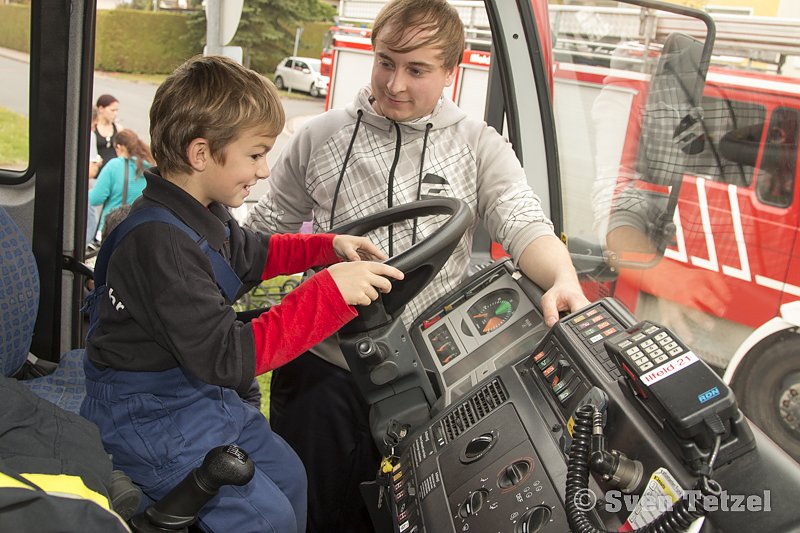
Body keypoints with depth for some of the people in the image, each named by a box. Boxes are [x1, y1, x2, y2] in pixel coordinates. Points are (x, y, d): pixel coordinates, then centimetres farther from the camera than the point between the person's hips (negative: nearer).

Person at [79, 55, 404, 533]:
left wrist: (330, 246, 8)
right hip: (151, 416, -10)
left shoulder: (204, 212, 0)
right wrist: (330, 291, -36)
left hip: (202, 392, 10)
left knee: (288, 475, 16)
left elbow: (251, 253, 22)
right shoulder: (161, 243, -31)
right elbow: (229, 358, -34)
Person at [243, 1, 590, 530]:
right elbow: (267, 231, 9)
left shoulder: (479, 147, -1)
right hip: (323, 367, 1)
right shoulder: (320, 138, 1)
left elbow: (525, 224, -12)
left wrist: (563, 281, -34)